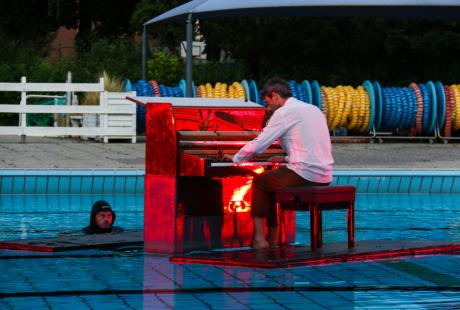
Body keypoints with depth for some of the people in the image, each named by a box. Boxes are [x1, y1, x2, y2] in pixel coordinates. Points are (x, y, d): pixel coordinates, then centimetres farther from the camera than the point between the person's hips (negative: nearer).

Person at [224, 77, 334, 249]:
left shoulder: (283, 112, -6)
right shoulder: (315, 110, 18)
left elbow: (257, 145, -6)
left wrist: (236, 158, 10)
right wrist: (286, 158, 30)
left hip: (303, 174, -8)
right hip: (324, 175, 8)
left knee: (259, 181, 14)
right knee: (272, 179, 27)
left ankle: (259, 238, 11)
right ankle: (271, 238, 25)